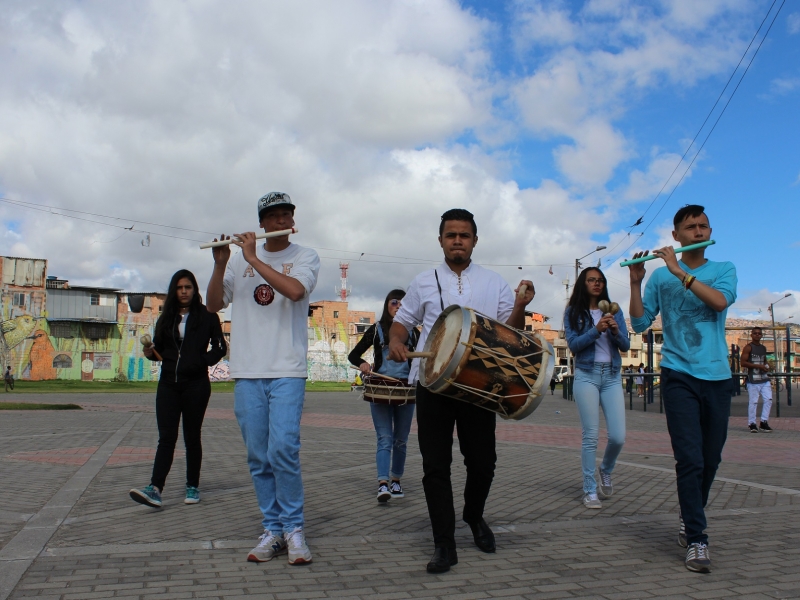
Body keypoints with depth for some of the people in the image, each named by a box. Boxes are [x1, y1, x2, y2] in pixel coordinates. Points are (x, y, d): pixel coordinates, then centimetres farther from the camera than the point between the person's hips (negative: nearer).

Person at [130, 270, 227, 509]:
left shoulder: (207, 316, 2)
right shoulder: (166, 318, 13)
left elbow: (219, 347, 2)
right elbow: (160, 349, 14)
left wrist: (203, 361, -12)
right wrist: (151, 352, -7)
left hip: (196, 384, -3)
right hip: (168, 384, 3)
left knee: (192, 437, 5)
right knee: (166, 437, -5)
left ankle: (193, 487, 15)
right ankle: (155, 489, -13)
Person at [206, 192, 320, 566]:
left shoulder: (304, 257, 5)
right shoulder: (240, 259, 14)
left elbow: (295, 290, -16)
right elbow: (213, 305, 10)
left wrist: (254, 258, -12)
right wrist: (220, 264, -4)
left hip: (287, 370, -3)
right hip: (247, 371, 3)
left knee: (282, 450, -13)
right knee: (258, 457, 5)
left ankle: (293, 528, 3)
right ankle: (272, 529, 16)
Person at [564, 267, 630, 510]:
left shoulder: (614, 311, 11)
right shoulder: (573, 312, 4)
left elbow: (626, 346, 5)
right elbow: (573, 345, -7)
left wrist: (615, 331, -14)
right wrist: (596, 330, -20)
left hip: (612, 376, 3)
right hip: (586, 375, -3)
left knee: (618, 436, -2)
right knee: (590, 436, -4)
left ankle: (606, 471, 28)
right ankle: (589, 490, 5)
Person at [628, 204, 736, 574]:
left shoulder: (724, 270, 8)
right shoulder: (660, 276, 6)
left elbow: (719, 301, -14)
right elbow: (640, 323, 2)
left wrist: (680, 271, -17)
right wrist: (635, 282, -10)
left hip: (717, 377, 2)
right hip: (679, 376, -2)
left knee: (711, 459, 11)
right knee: (690, 459, -10)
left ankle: (689, 519, 32)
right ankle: (696, 540, -3)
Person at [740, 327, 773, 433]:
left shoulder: (763, 348, 16)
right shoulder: (748, 347, -5)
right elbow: (743, 363, -14)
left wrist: (766, 365, 7)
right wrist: (759, 366, -18)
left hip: (764, 378, 6)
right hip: (753, 380, -6)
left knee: (768, 399, -1)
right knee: (753, 402, -4)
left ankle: (764, 422, 8)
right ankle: (752, 424, 5)